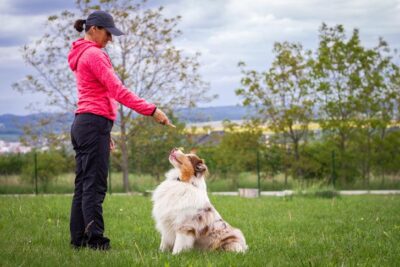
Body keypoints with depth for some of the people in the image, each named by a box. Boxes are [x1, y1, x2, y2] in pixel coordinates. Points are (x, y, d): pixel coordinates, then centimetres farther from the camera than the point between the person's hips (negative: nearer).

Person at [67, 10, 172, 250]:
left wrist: (104, 131, 22)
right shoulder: (94, 54, -10)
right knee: (95, 185, -11)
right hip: (95, 124, -10)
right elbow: (118, 91, -17)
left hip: (82, 124, 10)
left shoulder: (82, 55, 21)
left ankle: (79, 240, 11)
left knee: (83, 185, 9)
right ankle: (96, 240, -13)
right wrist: (152, 110, -17)